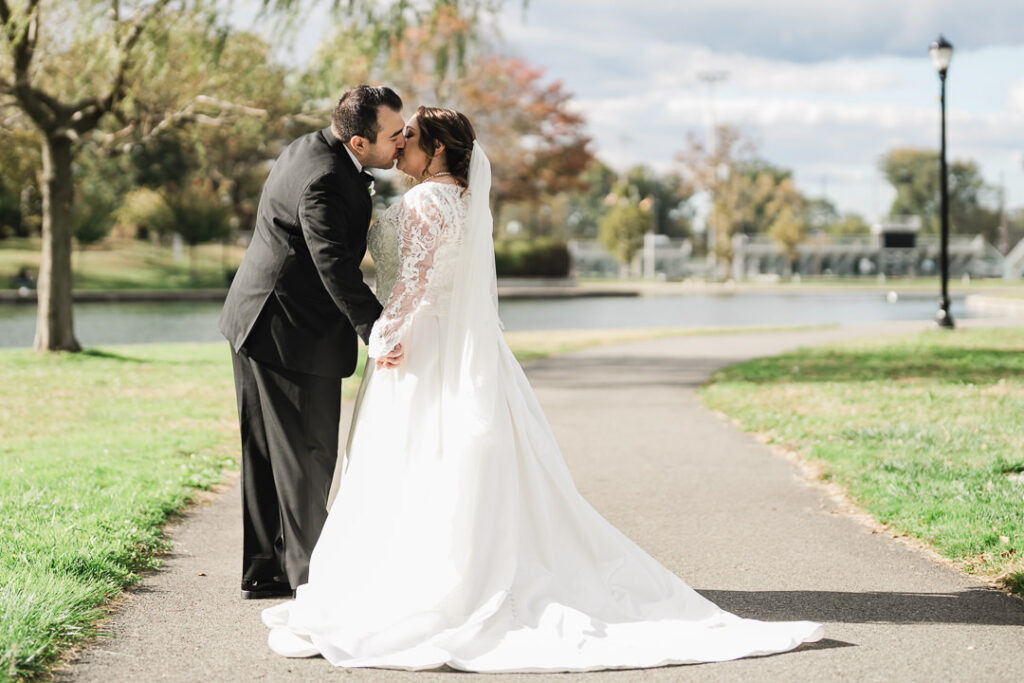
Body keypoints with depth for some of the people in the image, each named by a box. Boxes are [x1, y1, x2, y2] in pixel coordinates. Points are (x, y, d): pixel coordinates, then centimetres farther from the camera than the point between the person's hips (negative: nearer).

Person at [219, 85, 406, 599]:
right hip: (293, 334, -10)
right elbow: (334, 265, -36)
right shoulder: (323, 180, -25)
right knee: (308, 454, 1)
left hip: (256, 323, 10)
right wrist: (375, 329, -43)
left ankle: (263, 569, 23)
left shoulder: (311, 150, 7)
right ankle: (310, 575, 11)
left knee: (268, 452, 15)